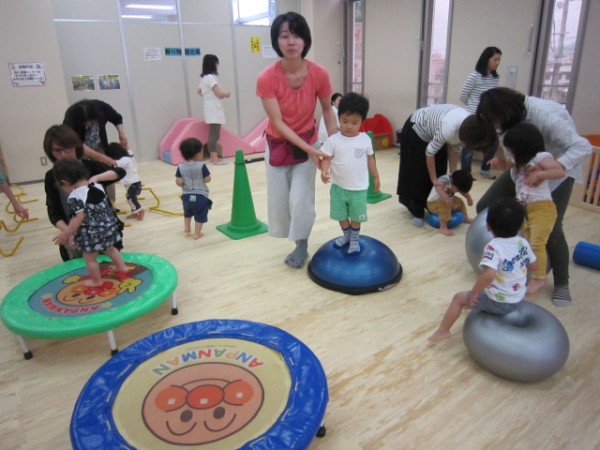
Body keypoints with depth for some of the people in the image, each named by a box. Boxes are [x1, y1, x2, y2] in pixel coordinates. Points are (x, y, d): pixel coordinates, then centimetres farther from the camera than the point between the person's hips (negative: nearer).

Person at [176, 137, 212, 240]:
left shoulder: (181, 167, -7)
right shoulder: (201, 166, -14)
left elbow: (179, 182, -10)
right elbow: (207, 180, -11)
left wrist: (185, 184, 11)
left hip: (187, 196, 4)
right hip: (201, 196, -3)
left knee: (187, 212, 30)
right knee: (200, 215, 11)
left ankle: (187, 228, 38)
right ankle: (197, 233, 15)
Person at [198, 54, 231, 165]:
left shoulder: (203, 78, 15)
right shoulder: (211, 77, -14)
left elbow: (199, 91, 29)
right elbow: (219, 93, -17)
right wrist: (227, 94, 0)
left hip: (210, 109, 10)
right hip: (214, 109, -10)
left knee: (212, 134, 12)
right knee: (215, 135, -10)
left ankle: (213, 157, 17)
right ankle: (215, 159, -10)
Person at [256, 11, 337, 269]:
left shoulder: (319, 74, -18)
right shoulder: (267, 78, -22)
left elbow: (327, 110, -2)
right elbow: (278, 123, -21)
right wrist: (309, 149, -26)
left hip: (308, 144, 0)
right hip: (278, 145, 1)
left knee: (300, 199, -7)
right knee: (279, 200, 6)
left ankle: (302, 246, 17)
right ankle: (297, 239, 31)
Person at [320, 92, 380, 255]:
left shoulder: (365, 139, -4)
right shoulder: (333, 140, -11)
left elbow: (370, 159, 7)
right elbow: (326, 159, -13)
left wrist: (376, 177, 12)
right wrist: (324, 171, -33)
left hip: (359, 188, 0)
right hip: (339, 186, 0)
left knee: (356, 216, 12)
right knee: (341, 216, 16)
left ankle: (354, 240, 33)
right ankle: (346, 235, 40)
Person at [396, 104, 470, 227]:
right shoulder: (449, 129, -41)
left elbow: (455, 150, -4)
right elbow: (430, 153, -29)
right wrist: (433, 179, -19)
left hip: (433, 131, 7)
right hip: (417, 129, -7)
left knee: (439, 173, 6)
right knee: (417, 175, -2)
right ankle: (417, 212, 7)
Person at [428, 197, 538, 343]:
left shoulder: (494, 247, -28)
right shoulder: (523, 242, -6)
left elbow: (489, 275, -42)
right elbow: (533, 266, 10)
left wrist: (473, 293, -29)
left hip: (498, 302, -7)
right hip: (518, 299, 7)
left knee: (458, 298, 11)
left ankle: (442, 331, 21)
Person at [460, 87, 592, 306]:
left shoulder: (545, 116, -35)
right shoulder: (511, 114, -15)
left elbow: (582, 147, -39)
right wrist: (502, 156, -24)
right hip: (525, 166, 6)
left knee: (551, 229, -15)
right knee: (484, 207, -5)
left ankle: (562, 283, 10)